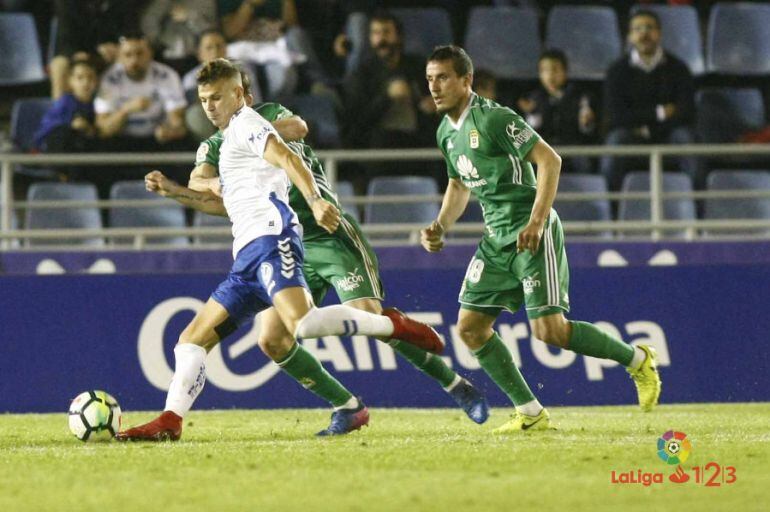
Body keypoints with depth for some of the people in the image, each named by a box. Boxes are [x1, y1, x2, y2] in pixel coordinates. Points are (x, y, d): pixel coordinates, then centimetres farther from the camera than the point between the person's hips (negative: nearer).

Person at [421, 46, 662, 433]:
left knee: (549, 330, -15)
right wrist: (440, 227, 10)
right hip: (496, 238, 9)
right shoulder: (446, 132, 11)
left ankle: (637, 359, 7)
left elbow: (549, 160, -18)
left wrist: (536, 222, -23)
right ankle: (530, 414, 9)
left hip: (532, 233, -9)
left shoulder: (493, 119, -16)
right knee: (470, 327, 2)